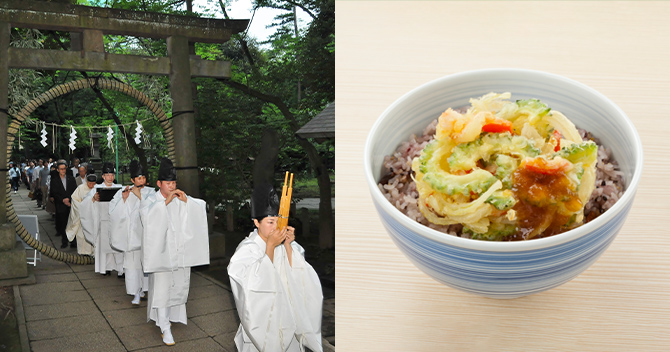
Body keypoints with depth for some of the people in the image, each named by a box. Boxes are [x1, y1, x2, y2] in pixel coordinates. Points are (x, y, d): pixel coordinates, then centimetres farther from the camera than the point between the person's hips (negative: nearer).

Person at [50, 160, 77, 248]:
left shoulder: (71, 179, 9)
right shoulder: (54, 180, 6)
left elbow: (75, 191, 5)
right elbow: (54, 193, 0)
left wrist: (69, 199, -9)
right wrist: (63, 200, -13)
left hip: (71, 204, 0)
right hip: (61, 206, 0)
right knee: (63, 224, 2)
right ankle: (64, 241, 11)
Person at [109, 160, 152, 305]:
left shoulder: (150, 192, 2)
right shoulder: (123, 192, 4)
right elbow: (113, 210, -2)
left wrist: (140, 196, -15)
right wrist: (123, 199, -15)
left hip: (145, 231, 0)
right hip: (131, 232, 0)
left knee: (144, 260, 6)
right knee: (132, 260, -4)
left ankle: (142, 288, 23)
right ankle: (136, 293, 0)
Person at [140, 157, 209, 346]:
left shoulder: (181, 200, 6)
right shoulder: (151, 200, -3)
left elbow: (201, 208, -3)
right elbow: (147, 215, -24)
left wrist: (186, 200, -17)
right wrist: (166, 201, -28)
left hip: (180, 251, 4)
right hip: (161, 251, -4)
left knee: (180, 284, 11)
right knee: (161, 287, -3)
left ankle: (174, 312, 36)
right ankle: (165, 327, 4)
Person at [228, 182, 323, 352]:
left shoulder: (283, 244, -3)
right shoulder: (247, 249, -15)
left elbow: (297, 277, -8)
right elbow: (257, 284, -25)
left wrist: (287, 246, -18)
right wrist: (270, 246, -26)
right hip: (261, 318, -4)